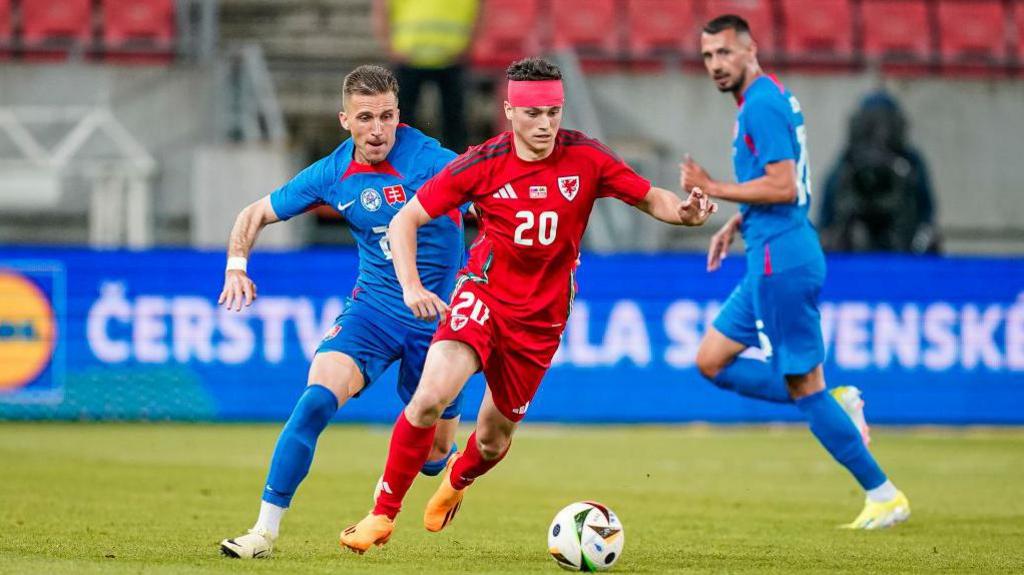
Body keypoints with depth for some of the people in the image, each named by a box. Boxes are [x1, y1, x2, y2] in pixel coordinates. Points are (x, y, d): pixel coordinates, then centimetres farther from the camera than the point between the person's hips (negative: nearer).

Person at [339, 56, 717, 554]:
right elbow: (405, 220, -4)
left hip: (541, 317, 2)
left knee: (493, 439, 10)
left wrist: (684, 211, -22)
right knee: (432, 395, -26)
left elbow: (649, 198, 1)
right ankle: (384, 514, -10)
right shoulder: (482, 164, -11)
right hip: (483, 297, -2)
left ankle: (456, 481, 49)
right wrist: (411, 286, -19)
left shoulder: (585, 158, -9)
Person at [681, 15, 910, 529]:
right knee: (711, 361, 13)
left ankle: (883, 496, 1)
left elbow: (783, 186, -23)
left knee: (804, 386, -5)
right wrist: (736, 223, 19)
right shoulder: (773, 98, 15)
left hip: (780, 260, -10)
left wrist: (713, 190, -16)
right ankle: (835, 406, 10)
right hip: (772, 260, 10)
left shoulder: (761, 106, -16)